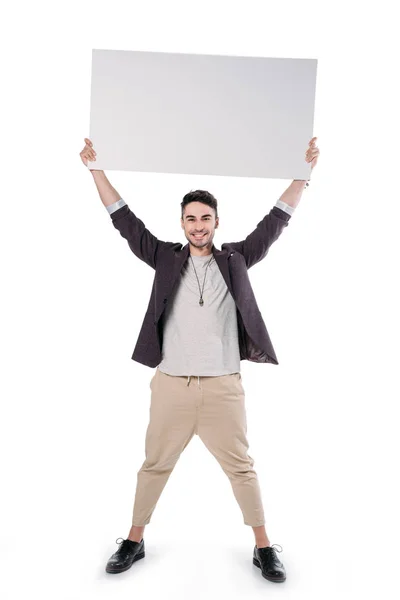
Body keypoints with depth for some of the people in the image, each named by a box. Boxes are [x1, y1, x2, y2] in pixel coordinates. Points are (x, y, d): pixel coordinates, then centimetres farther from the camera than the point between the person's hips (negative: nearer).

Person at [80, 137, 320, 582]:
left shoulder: (236, 260, 6)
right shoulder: (166, 259, 6)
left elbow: (275, 221, 6)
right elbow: (124, 220, 6)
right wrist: (95, 168, 4)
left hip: (223, 386, 0)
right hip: (171, 384, 1)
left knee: (241, 467, 10)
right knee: (154, 465, 14)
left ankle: (263, 546, 27)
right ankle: (135, 541, 33)